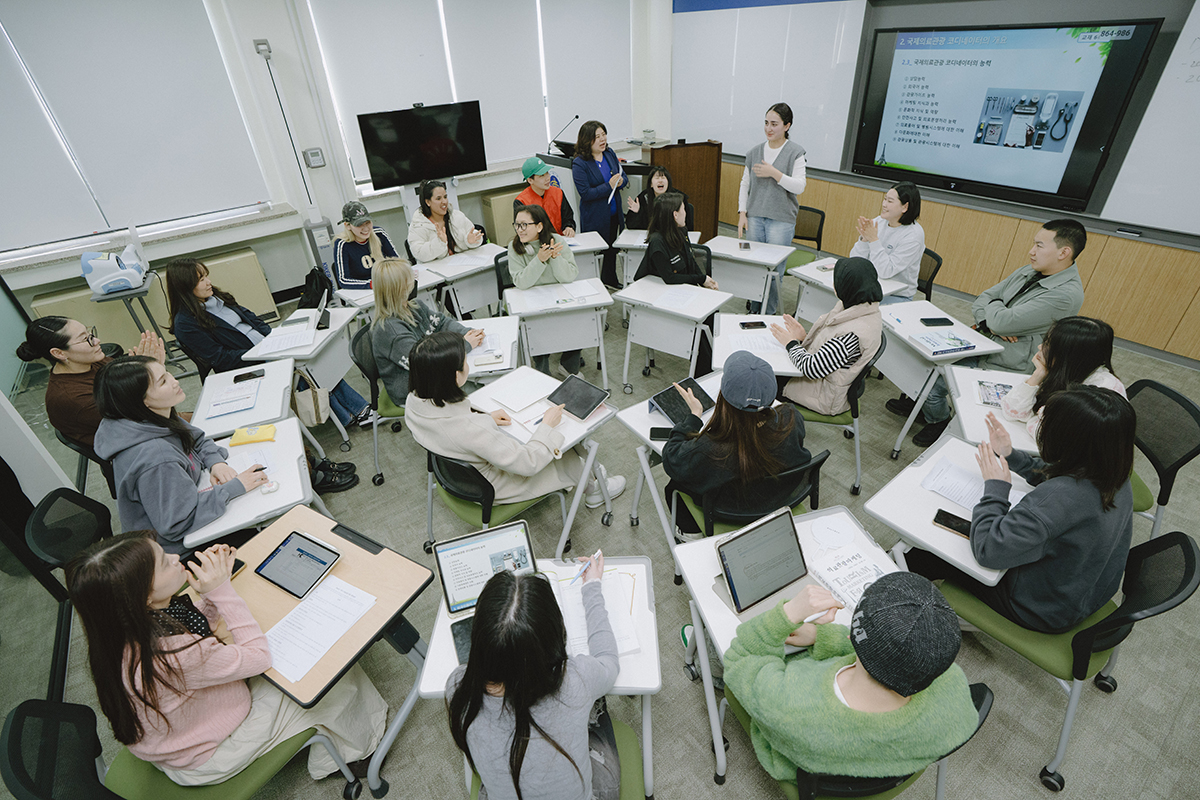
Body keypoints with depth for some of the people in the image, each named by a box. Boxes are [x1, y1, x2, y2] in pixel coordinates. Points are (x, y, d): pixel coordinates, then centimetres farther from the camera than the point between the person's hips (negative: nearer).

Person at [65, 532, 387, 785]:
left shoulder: (131, 629, -18)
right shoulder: (169, 655, -44)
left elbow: (197, 628, 2)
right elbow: (258, 655, -30)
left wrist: (215, 584, -15)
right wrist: (222, 589, -31)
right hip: (206, 759, -7)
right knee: (335, 680, 1)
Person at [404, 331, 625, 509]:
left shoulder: (415, 401, -19)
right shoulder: (469, 429, -43)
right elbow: (528, 463, -32)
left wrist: (485, 419, -3)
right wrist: (547, 425, -18)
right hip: (490, 490, -7)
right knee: (568, 450, 12)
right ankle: (592, 490, 43)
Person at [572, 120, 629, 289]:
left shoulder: (610, 153, 3)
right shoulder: (579, 164, -17)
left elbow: (624, 177, 11)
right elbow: (585, 193, -22)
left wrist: (620, 181, -14)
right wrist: (609, 186, -26)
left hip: (614, 213, 7)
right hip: (594, 217, -7)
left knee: (612, 247, 22)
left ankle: (610, 279, 43)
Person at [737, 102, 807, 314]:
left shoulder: (796, 152, -2)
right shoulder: (755, 151, 10)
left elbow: (799, 187, -8)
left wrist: (775, 173, -17)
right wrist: (742, 213, 5)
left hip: (781, 219, -4)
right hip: (754, 216, 4)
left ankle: (769, 314, 9)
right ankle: (754, 309, 18)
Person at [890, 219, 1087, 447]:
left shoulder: (1066, 295, -23)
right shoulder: (1029, 272, 6)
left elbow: (1002, 321, -28)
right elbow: (980, 302, 6)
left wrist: (994, 305, -6)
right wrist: (990, 324, -15)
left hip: (1005, 365, -8)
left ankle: (938, 420, 12)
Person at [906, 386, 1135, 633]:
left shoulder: (1061, 497, -41)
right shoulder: (1112, 472, -13)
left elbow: (988, 550, -35)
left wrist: (995, 486, -25)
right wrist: (1011, 456, 3)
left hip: (1043, 611, -8)